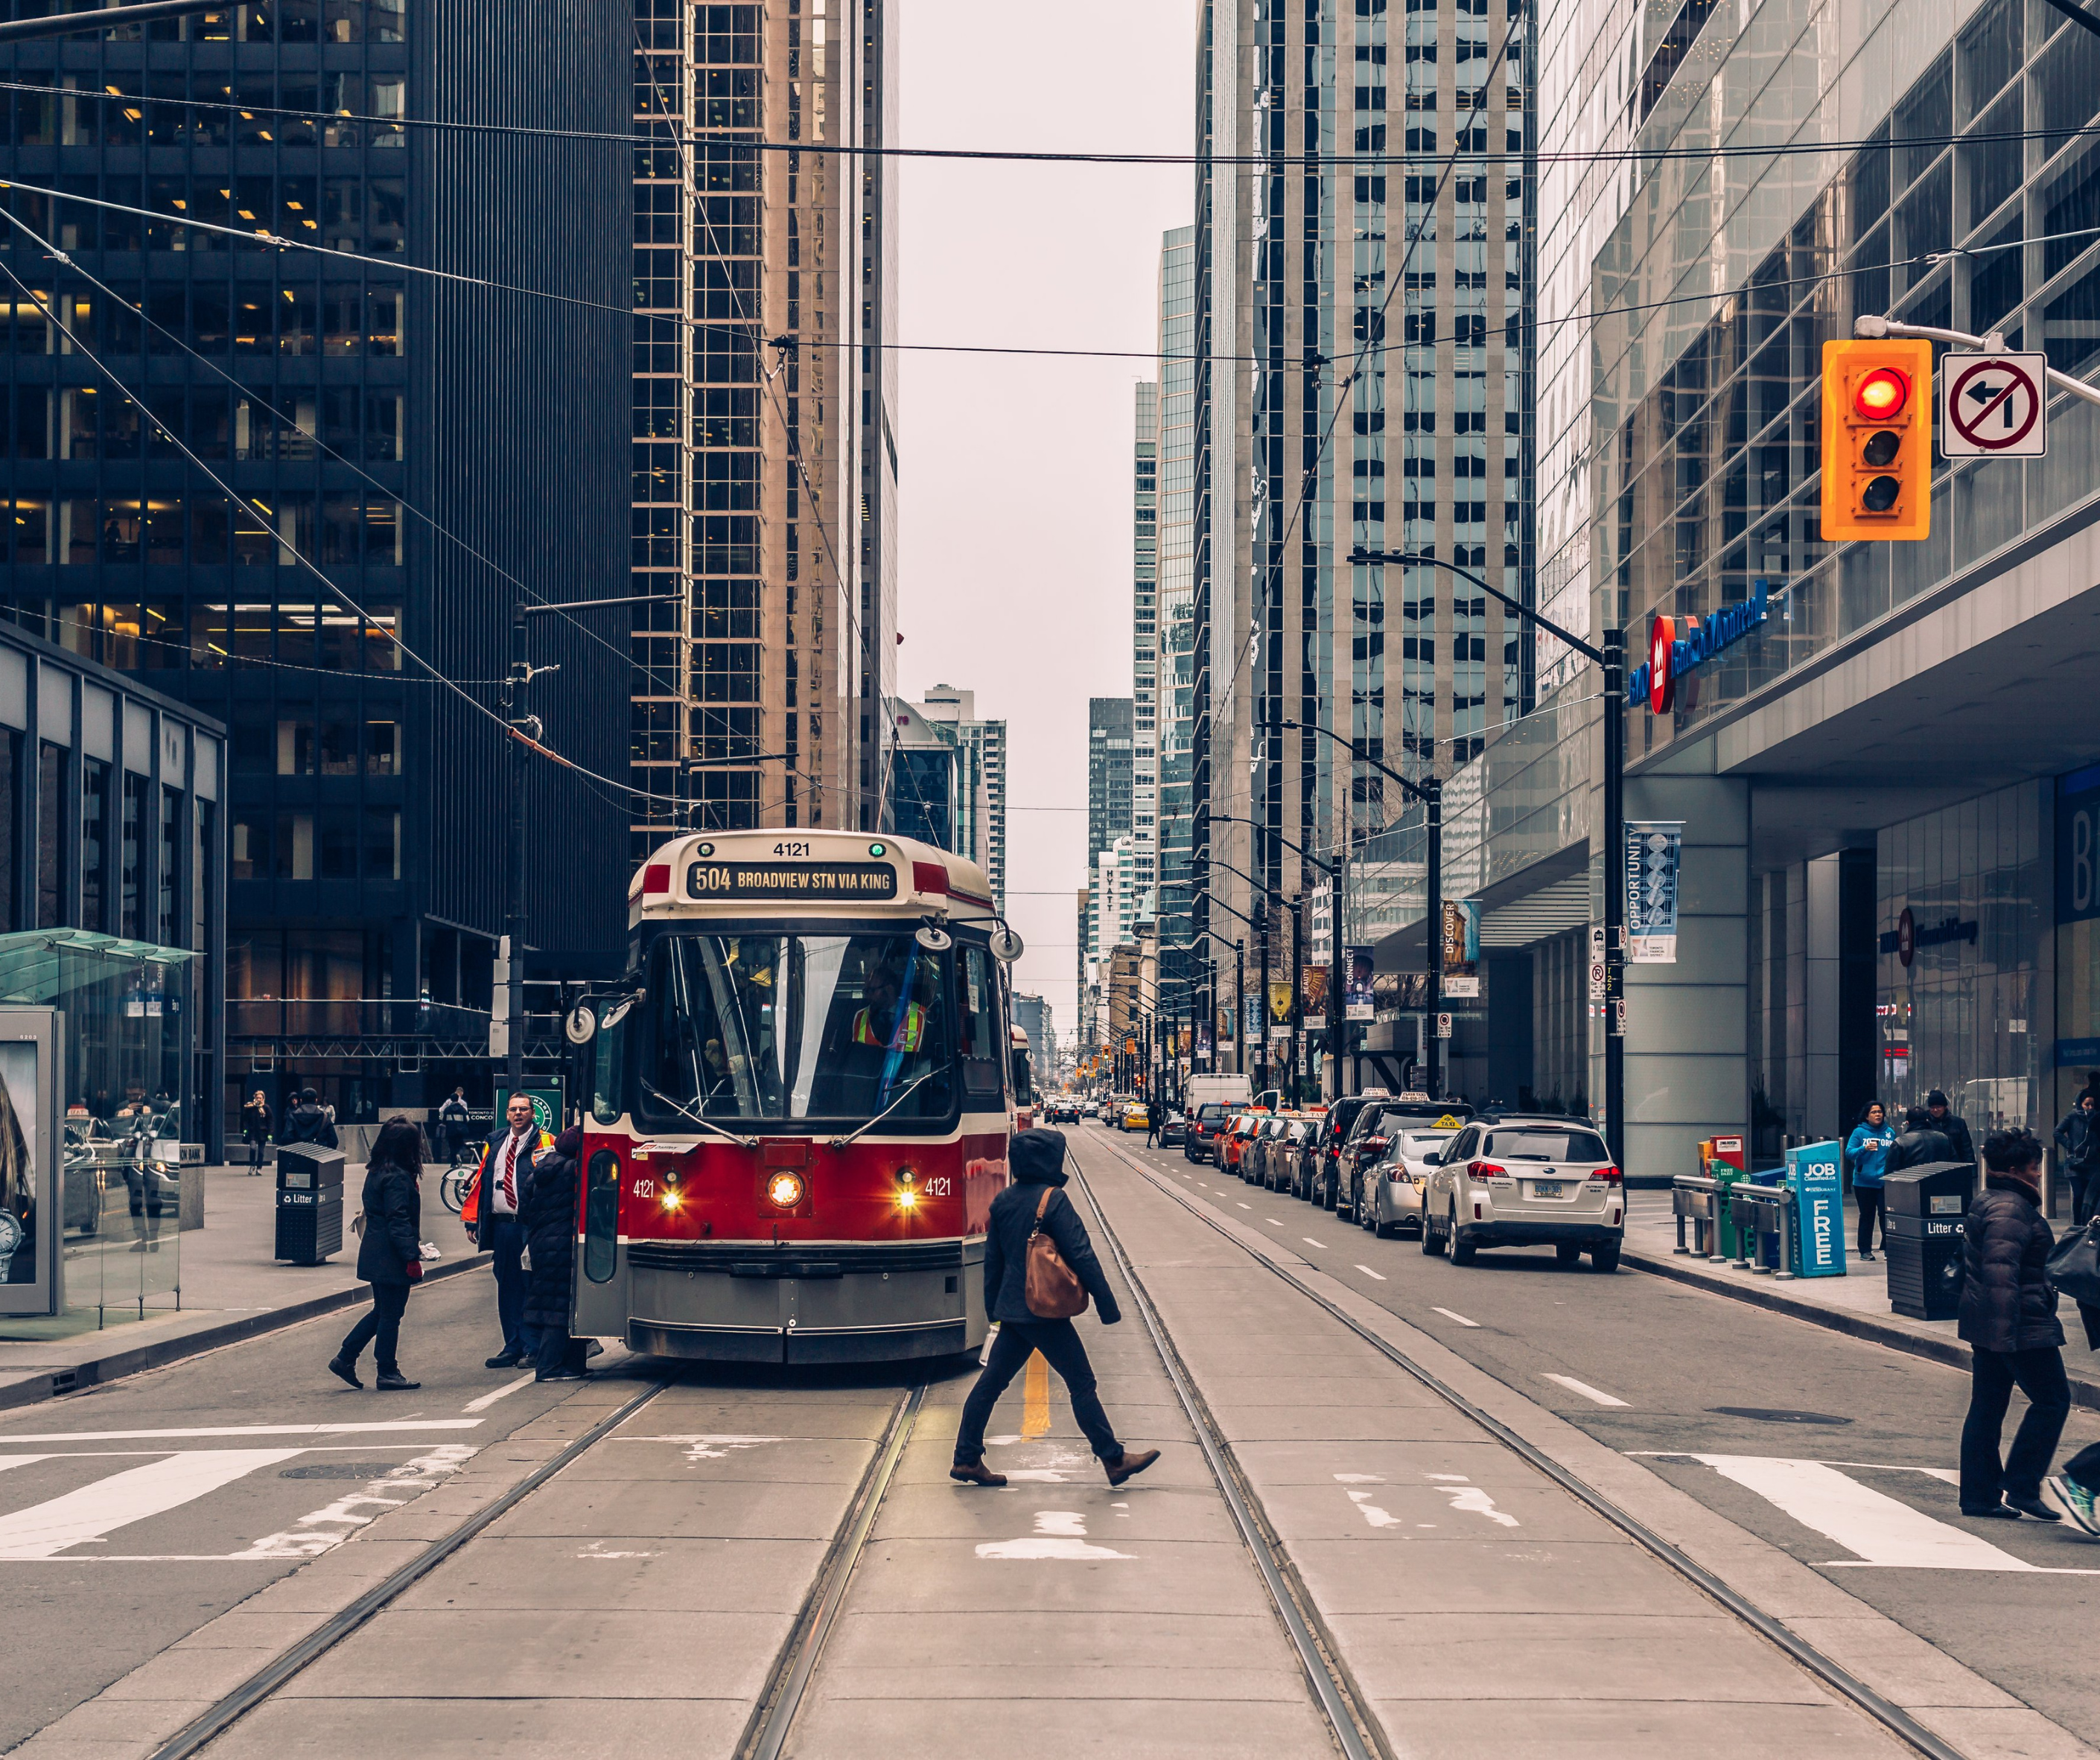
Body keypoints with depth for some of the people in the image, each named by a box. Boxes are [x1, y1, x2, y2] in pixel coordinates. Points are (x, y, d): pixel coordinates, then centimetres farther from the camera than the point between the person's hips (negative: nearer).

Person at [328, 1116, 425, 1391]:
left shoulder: (376, 1171, 12)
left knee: (381, 1311, 19)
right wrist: (411, 1256, -22)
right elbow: (399, 1221, -22)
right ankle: (388, 1374, 8)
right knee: (391, 1314, 0)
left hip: (375, 1253, 10)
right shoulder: (398, 1177, -19)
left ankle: (345, 1358, 19)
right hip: (391, 1257, -10)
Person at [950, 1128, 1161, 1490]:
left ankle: (966, 1459, 11)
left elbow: (992, 1259, 15)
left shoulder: (1003, 1202, 7)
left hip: (1012, 1309, 7)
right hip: (1045, 1311, -7)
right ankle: (1114, 1459, 7)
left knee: (991, 1382, 10)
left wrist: (992, 1307, 24)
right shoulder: (1053, 1200, -15)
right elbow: (1082, 1256, -16)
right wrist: (1107, 1305, -11)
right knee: (1081, 1384, 1)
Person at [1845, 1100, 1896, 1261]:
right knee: (1867, 1216, 5)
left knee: (1886, 1215, -3)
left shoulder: (1890, 1133, 8)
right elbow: (1849, 1153, -6)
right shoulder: (1859, 1132, 0)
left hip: (1885, 1182, 1)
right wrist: (1864, 1148, -23)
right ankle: (1865, 1250, 11)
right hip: (1864, 1182, -1)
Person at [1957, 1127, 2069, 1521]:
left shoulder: (1985, 1203, 17)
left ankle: (1979, 1496, 13)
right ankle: (2021, 1486, -2)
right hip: (2022, 1325, -11)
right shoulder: (2011, 1209, -17)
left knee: (1987, 1405, 11)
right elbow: (2001, 1271, -26)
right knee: (2052, 1399, -2)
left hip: (1984, 1324, 11)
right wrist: (2005, 1329, -30)